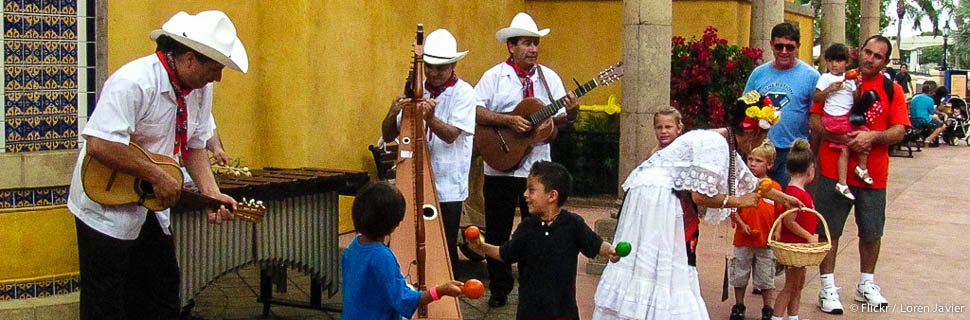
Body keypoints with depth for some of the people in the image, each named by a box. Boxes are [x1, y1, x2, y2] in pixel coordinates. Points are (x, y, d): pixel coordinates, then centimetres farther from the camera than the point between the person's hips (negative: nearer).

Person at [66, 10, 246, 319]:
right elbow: (99, 144, -34)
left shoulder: (201, 87, 0)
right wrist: (157, 176, -27)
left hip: (151, 207, 8)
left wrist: (211, 193, -6)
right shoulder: (133, 82, -26)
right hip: (106, 207, -8)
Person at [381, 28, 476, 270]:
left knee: (445, 249, 1)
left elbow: (451, 134, -17)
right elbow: (388, 136, 6)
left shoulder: (464, 93, -4)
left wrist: (430, 119, -36)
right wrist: (393, 114, -15)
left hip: (447, 188, -3)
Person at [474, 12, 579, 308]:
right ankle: (500, 289, 20)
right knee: (498, 232, 6)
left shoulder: (549, 77, 5)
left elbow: (559, 120, 5)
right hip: (500, 167, -2)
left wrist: (570, 114, -17)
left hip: (538, 168, 3)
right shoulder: (494, 76, -4)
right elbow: (474, 111, -13)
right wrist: (508, 120, -22)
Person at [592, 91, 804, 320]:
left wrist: (784, 198, 38)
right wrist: (738, 202, -9)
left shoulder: (726, 146, 13)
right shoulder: (715, 145, -18)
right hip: (655, 195, -10)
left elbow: (751, 183, 29)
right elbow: (701, 196, -21)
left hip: (665, 198, 10)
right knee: (651, 264, -8)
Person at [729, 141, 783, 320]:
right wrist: (741, 224, -15)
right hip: (743, 240, 0)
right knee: (740, 276, 13)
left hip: (766, 241, 0)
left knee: (766, 278, 10)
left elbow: (779, 214, 1)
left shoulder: (775, 188, -3)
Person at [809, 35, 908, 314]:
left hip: (873, 174, 2)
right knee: (829, 230, 3)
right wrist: (842, 138, -19)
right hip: (834, 169, -2)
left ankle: (866, 284, 32)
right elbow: (814, 120, -5)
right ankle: (827, 287, 14)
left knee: (872, 233, 13)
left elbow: (898, 131, -3)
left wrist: (873, 136, -21)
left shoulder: (892, 90, 4)